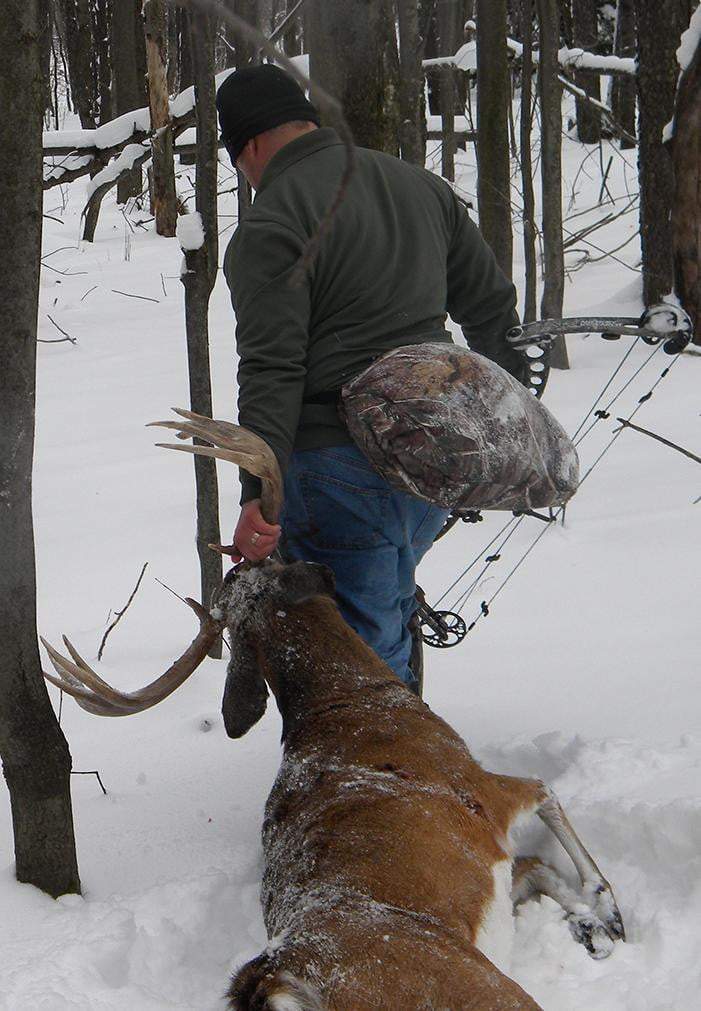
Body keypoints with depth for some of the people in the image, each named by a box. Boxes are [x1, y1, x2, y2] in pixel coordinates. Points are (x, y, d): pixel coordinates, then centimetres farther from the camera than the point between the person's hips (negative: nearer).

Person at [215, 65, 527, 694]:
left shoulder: (270, 226, -9)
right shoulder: (420, 185, 14)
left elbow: (272, 372, -18)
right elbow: (493, 306, 20)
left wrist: (259, 495, -21)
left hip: (340, 464, -7)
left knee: (360, 649, 0)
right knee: (388, 607, 24)